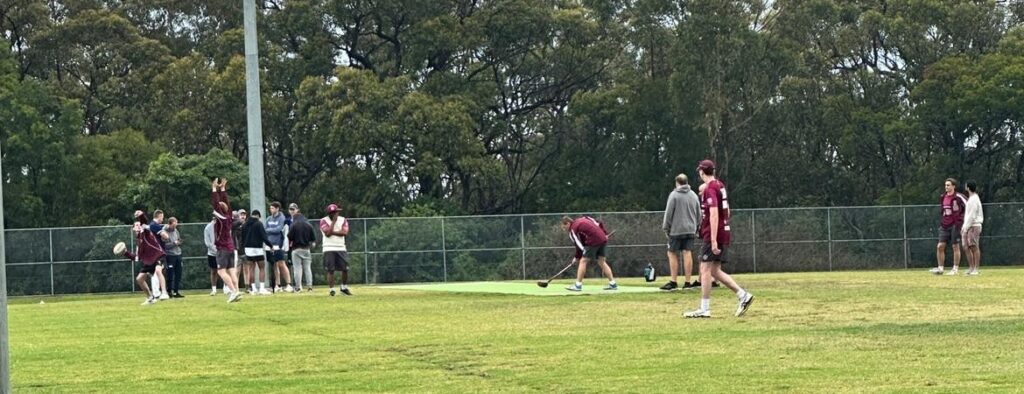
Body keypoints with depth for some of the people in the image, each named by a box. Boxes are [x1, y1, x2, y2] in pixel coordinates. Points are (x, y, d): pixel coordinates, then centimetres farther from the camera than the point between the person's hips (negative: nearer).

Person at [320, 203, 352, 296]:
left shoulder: (343, 220, 7)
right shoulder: (324, 221, -2)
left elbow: (345, 232, -8)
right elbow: (328, 233, -17)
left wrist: (332, 232, -13)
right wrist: (334, 221, -12)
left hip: (341, 248, 3)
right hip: (329, 249, -3)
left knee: (345, 269, 1)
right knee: (330, 270, -6)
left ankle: (344, 288, 17)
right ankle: (332, 289, -3)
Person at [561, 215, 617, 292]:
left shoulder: (573, 230, -1)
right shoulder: (582, 219, 21)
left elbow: (579, 245, -2)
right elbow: (599, 224, 18)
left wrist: (577, 257, 10)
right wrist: (605, 233, 20)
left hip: (594, 241, -8)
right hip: (603, 238, 8)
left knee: (583, 261, 0)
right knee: (602, 262, 15)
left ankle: (578, 285, -1)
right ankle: (613, 284, 12)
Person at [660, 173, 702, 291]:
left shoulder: (674, 195, -6)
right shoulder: (694, 195, 10)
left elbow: (668, 213, -7)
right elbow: (699, 214, 14)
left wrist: (666, 228, 1)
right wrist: (696, 226, 20)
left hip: (676, 229, -5)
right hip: (690, 230, 5)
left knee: (672, 254, 2)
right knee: (687, 254, 3)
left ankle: (673, 282, 0)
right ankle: (687, 282, 2)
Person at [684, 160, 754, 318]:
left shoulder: (710, 189, -14)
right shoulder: (720, 186, 14)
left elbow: (714, 215, -22)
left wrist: (713, 240, -25)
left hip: (713, 236, -9)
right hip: (724, 234, 9)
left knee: (705, 269, -5)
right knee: (715, 271, 12)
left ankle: (704, 309, -5)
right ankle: (743, 295, 5)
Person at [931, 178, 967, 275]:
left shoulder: (958, 197, -10)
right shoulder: (942, 198, 10)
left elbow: (968, 207, -7)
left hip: (955, 225, -6)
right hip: (945, 225, 6)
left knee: (955, 247, 0)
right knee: (940, 246, -1)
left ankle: (955, 269, 6)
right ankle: (940, 268, 3)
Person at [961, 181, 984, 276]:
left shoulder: (974, 199, -12)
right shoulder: (970, 199, 18)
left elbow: (972, 216, -16)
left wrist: (966, 227, -15)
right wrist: (964, 226, 20)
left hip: (974, 226, -10)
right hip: (968, 227, 10)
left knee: (974, 247, -9)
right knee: (967, 247, 9)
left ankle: (976, 269, -9)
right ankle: (971, 268, 13)